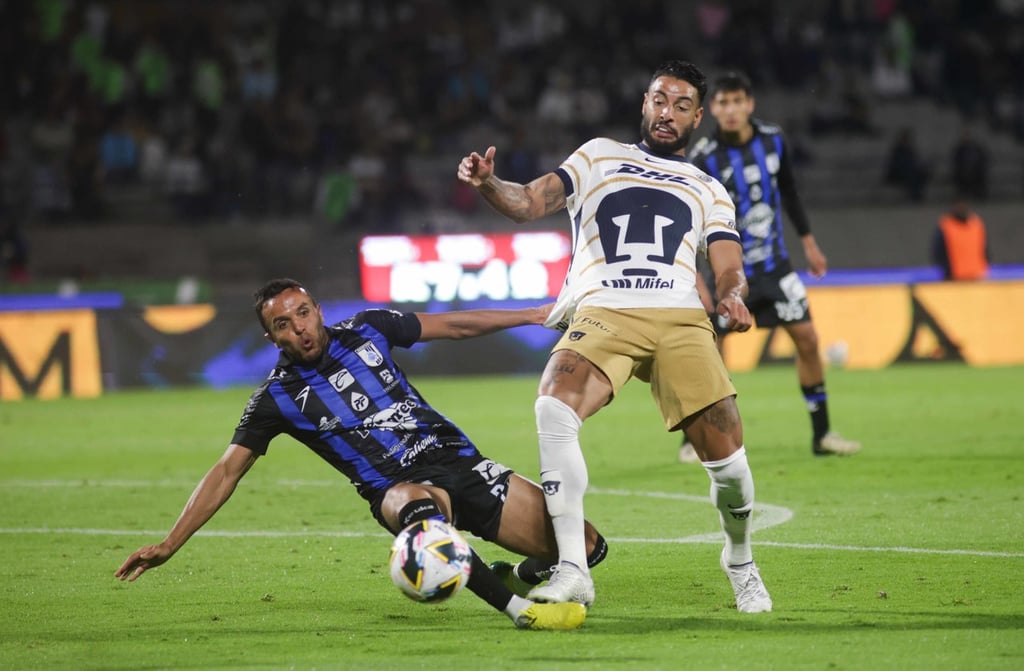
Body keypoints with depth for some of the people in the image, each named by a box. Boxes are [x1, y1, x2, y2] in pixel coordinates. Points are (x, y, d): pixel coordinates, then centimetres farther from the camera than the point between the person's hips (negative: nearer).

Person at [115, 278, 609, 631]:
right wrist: (169, 545, -11)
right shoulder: (277, 398, -1)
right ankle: (518, 609, -46)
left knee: (585, 548, -5)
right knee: (420, 505, -45)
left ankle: (525, 573, 31)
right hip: (400, 486, -4)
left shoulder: (367, 330, 6)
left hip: (457, 459, 4)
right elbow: (226, 472, -2)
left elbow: (453, 325, 18)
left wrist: (531, 315, 23)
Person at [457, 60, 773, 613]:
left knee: (726, 455, -13)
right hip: (602, 312, -1)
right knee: (554, 408, -31)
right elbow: (529, 203, 11)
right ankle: (572, 572, -27)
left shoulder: (709, 191, 28)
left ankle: (740, 563, 19)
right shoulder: (600, 156, 24)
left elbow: (729, 269, 15)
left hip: (680, 318, 1)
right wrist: (488, 184, -12)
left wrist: (732, 297, -10)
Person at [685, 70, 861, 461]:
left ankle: (822, 435, 12)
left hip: (774, 263, 4)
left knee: (806, 338, 1)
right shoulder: (704, 158, -16)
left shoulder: (772, 140, -2)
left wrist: (808, 241, 17)